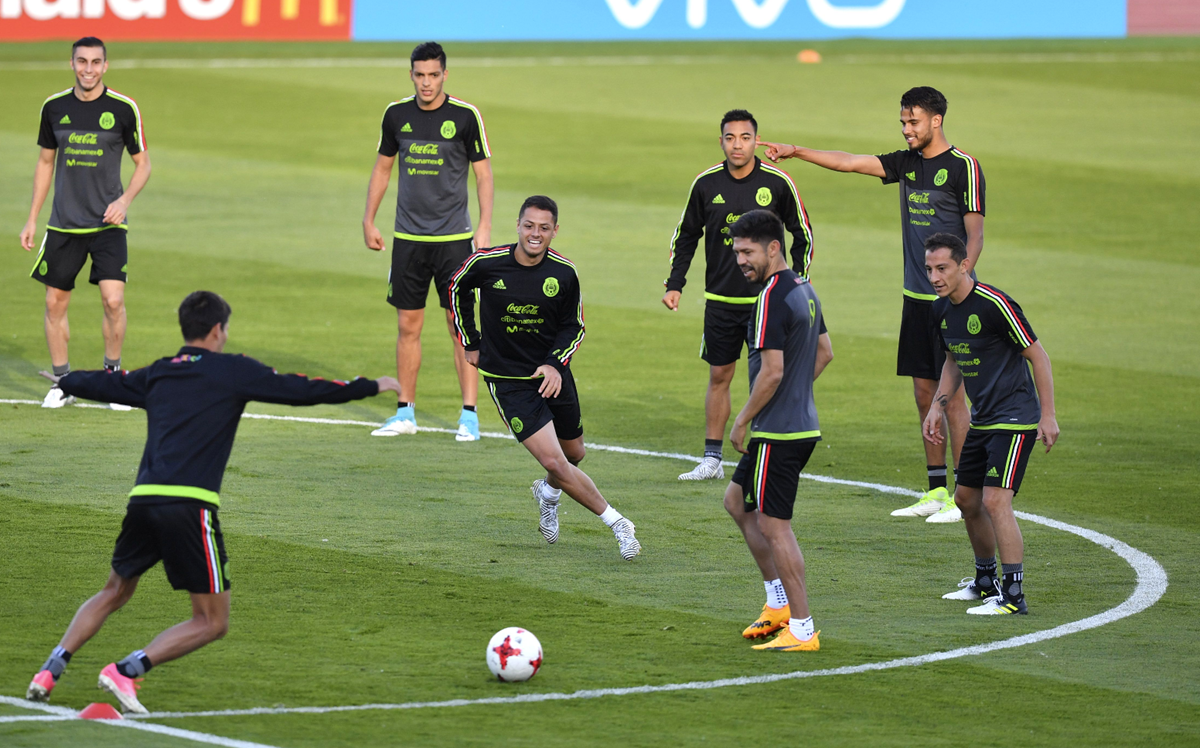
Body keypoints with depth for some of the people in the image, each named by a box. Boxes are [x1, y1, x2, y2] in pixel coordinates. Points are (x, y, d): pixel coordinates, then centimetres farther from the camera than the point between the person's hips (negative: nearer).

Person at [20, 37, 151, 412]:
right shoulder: (54, 107, 2)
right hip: (63, 224, 3)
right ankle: (62, 383, 17)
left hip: (108, 224, -3)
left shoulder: (124, 108, -6)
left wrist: (124, 200, -14)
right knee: (55, 303, 3)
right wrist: (32, 219, 11)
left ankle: (113, 376, 6)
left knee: (113, 300, -14)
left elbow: (143, 163, 3)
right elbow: (46, 162, 13)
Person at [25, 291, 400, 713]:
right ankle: (126, 670, -13)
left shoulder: (157, 374, 21)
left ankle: (51, 669, 12)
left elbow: (104, 384, 38)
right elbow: (300, 390, 6)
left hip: (143, 499, 6)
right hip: (190, 504, -6)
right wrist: (372, 387, 16)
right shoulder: (233, 372, 5)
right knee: (212, 622, 3)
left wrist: (64, 381, 60)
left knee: (114, 594, 27)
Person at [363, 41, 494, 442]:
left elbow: (483, 172, -2)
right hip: (408, 238, 3)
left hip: (453, 238, -3)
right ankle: (405, 413, 15)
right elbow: (382, 167, 15)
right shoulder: (396, 114, 4)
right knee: (408, 326, 6)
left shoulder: (466, 116, -6)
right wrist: (369, 220, 12)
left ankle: (469, 415, -1)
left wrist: (484, 225, -9)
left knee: (461, 326, -4)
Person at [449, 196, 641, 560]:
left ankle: (549, 493, 52)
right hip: (507, 378, -3)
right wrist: (471, 343, 12)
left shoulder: (564, 273, -10)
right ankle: (616, 523, -3)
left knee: (574, 454, 17)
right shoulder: (486, 263, -14)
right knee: (554, 461, -15)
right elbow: (458, 289, 8)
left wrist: (556, 363, -12)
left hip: (552, 374, 3)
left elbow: (574, 325, 4)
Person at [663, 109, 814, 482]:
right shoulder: (706, 184, -1)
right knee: (719, 376, 7)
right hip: (720, 298, 2)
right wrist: (675, 283, 4)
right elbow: (686, 235, 11)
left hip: (767, 298, -2)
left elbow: (803, 234, 3)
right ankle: (712, 459, 14)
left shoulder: (777, 182, -7)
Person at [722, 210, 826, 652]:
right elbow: (824, 353, 22)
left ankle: (802, 630, 0)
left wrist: (743, 421, -12)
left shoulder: (772, 298, -19)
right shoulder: (804, 289, 11)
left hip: (778, 433, -10)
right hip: (804, 424, 10)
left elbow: (772, 372, -23)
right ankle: (780, 603, 23)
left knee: (774, 526, -3)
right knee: (737, 501, 22)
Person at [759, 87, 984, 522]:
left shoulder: (963, 167, -9)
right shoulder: (907, 163, 12)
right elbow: (849, 162, 15)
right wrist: (795, 152, 11)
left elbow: (975, 235, -12)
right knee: (923, 392, 8)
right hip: (915, 297, 7)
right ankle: (937, 491, 14)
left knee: (951, 395, -7)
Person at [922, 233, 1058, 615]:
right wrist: (938, 405, 13)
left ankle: (1013, 596, -13)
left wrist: (1047, 415, -16)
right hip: (982, 421, 9)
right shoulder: (942, 310, 6)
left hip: (1014, 419, -9)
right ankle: (986, 581, 33)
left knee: (995, 501, -17)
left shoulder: (995, 304, -20)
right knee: (967, 499, 15)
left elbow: (1037, 355, -15)